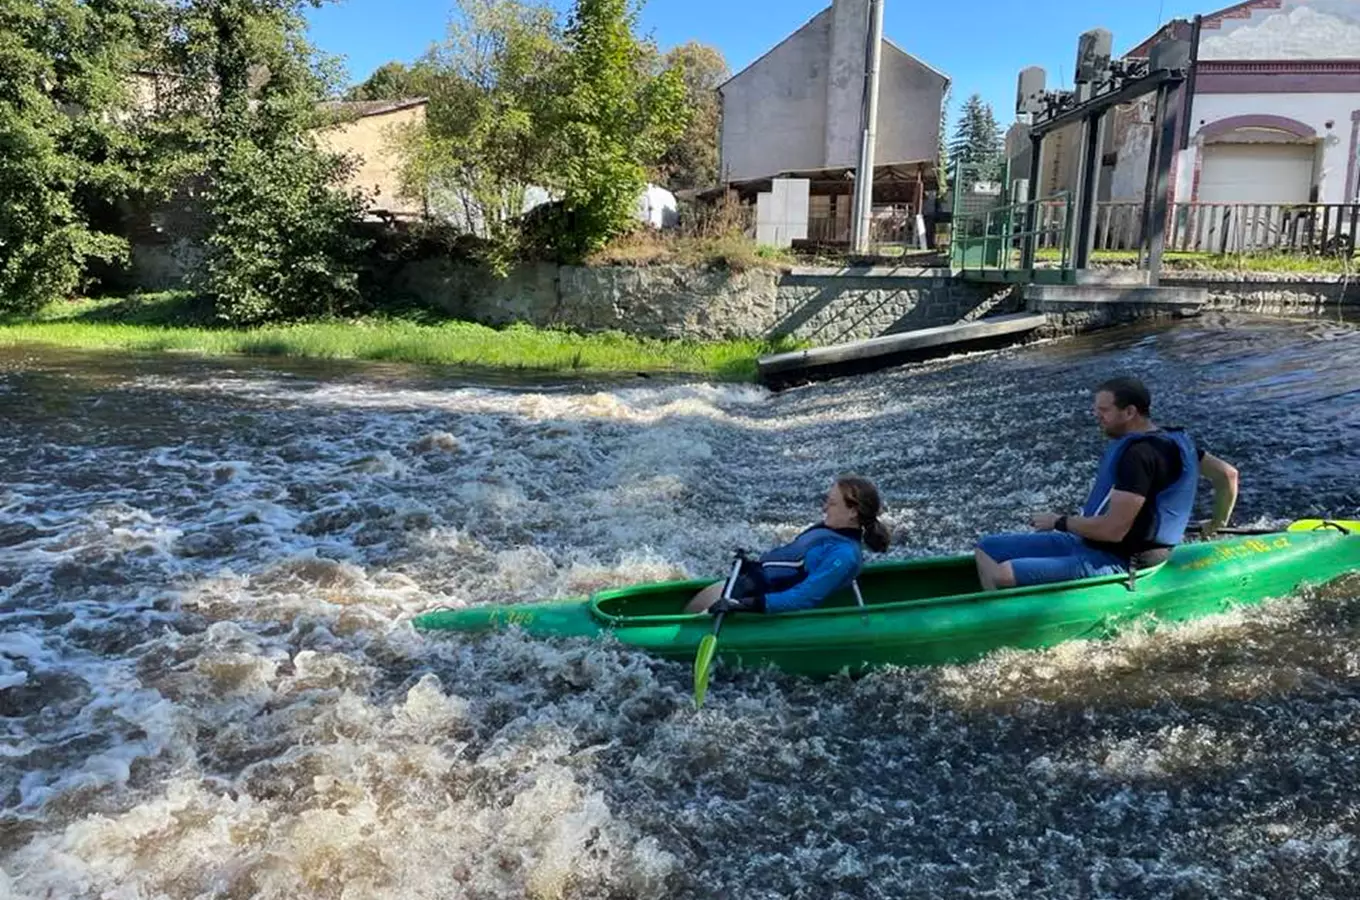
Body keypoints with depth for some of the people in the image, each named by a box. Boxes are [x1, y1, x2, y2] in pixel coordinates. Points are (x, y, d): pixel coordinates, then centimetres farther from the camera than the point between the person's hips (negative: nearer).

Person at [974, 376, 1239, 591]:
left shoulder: (1138, 454, -21)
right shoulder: (1173, 439, 11)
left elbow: (1113, 530, -25)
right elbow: (1228, 474, 18)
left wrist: (1060, 522, -10)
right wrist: (1216, 526, 28)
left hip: (1114, 565, -11)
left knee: (1003, 575, -30)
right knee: (988, 548, 2)